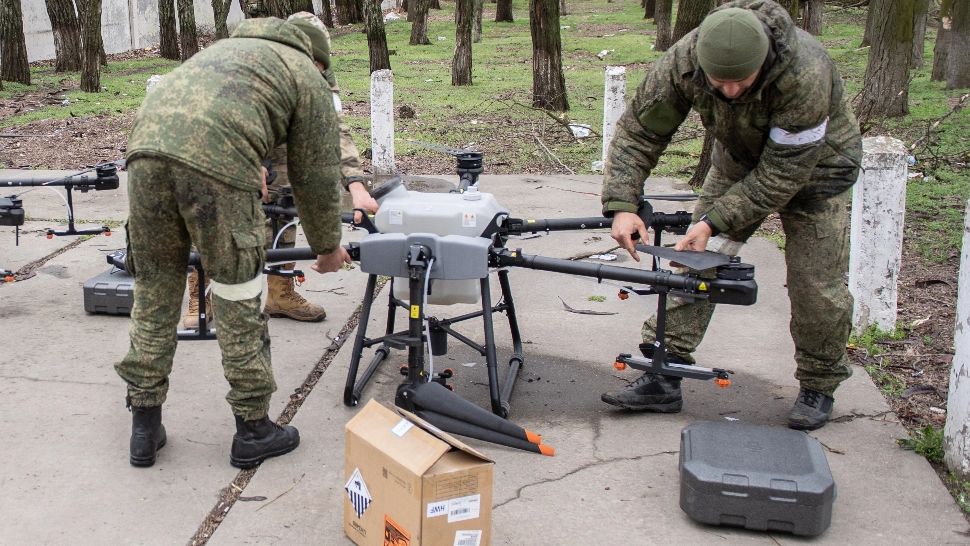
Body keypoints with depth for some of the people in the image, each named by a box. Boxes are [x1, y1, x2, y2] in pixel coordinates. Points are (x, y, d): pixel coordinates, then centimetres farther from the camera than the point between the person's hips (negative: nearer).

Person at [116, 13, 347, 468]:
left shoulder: (228, 46, 38)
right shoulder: (306, 77, 20)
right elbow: (316, 177, 18)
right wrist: (327, 247, 31)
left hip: (146, 146, 6)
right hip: (215, 162, -6)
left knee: (153, 297, 15)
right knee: (239, 304, 7)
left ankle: (145, 429, 23)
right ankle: (253, 431, 19)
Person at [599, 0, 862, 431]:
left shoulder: (806, 76, -40)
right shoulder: (684, 59, -28)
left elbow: (782, 174, -32)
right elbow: (638, 132, -20)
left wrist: (713, 221, -34)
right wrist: (622, 204, -31)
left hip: (811, 165, -3)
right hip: (739, 160, 4)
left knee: (816, 284, -5)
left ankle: (818, 387, 17)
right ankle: (664, 376, 0)